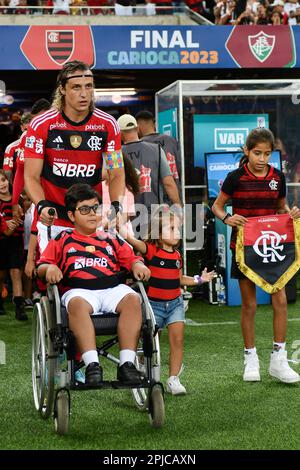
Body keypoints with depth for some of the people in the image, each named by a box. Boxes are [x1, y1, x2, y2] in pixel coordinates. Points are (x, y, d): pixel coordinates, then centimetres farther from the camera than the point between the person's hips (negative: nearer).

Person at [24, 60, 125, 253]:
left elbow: (117, 173, 2)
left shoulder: (108, 125, -2)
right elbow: (31, 176, -5)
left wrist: (116, 206, -16)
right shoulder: (41, 125, -7)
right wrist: (42, 206, -24)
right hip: (53, 222, -1)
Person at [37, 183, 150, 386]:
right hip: (78, 290, -2)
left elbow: (131, 258, 23)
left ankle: (127, 364, -36)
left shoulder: (111, 239, 29)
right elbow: (42, 266, 17)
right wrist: (49, 268, -6)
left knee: (133, 299, -32)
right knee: (78, 304, -40)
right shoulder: (63, 240, 23)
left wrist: (139, 265, 0)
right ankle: (92, 364, -46)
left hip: (113, 288, 2)